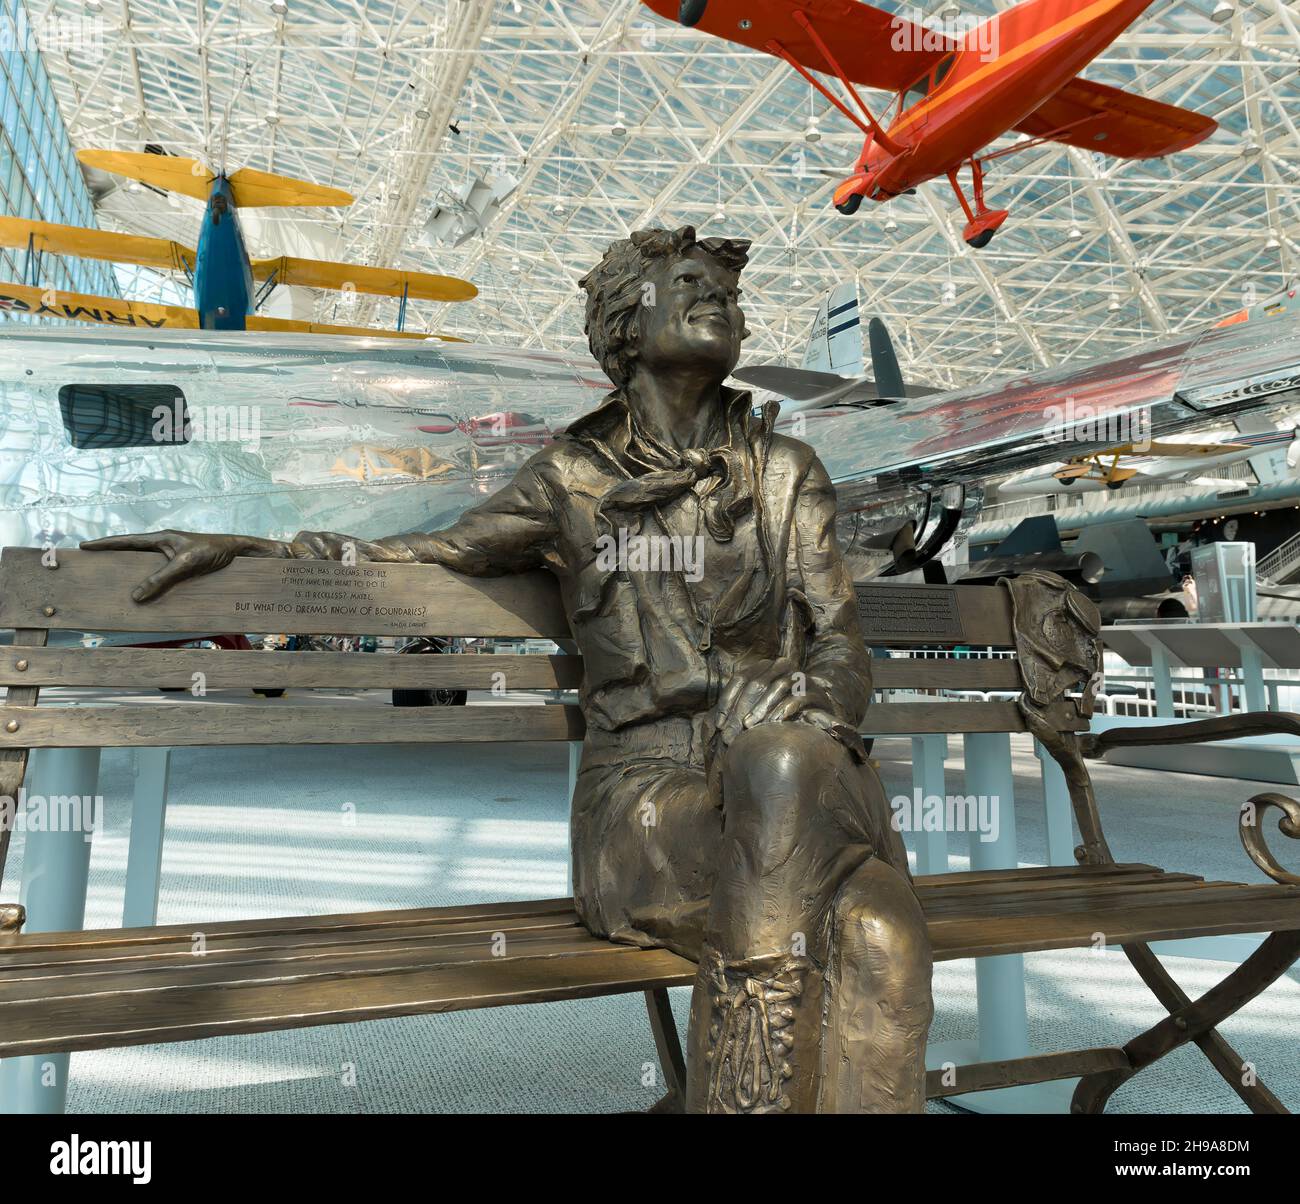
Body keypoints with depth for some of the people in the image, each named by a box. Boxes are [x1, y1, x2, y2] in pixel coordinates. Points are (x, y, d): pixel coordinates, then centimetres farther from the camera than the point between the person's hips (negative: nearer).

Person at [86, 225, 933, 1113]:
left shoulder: (785, 470, 12)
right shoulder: (575, 481, 9)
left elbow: (843, 654, 7)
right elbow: (424, 556, 19)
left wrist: (805, 710, -18)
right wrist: (234, 548, 11)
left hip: (805, 790, 2)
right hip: (646, 798, -1)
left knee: (879, 933, -34)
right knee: (805, 918, -35)